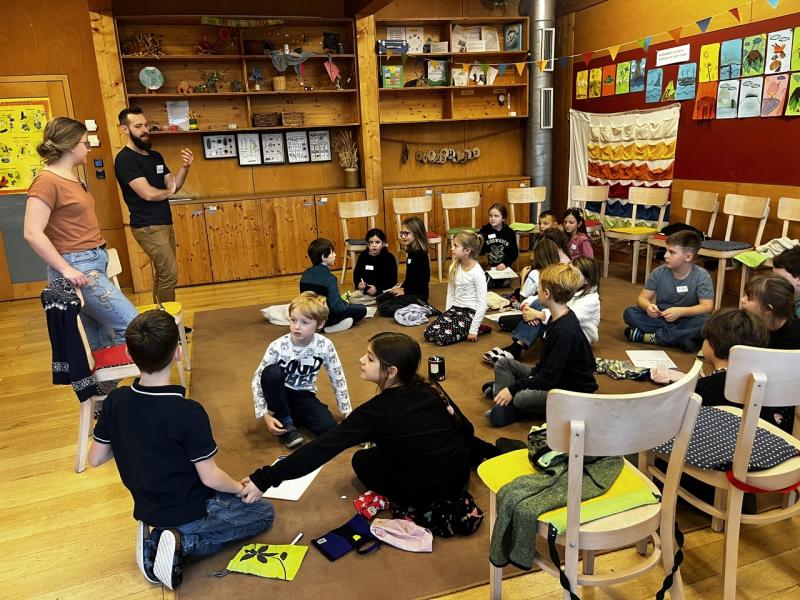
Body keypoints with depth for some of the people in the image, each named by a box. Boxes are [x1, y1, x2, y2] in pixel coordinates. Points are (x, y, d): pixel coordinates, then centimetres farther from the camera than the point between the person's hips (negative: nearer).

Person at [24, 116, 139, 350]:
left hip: (93, 264, 9)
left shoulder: (73, 178, 14)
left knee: (98, 344, 13)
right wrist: (66, 270, -21)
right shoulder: (47, 181, -12)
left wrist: (98, 252, 15)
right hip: (77, 269, -9)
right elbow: (32, 233, -19)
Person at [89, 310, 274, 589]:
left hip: (147, 509, 6)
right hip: (189, 511, -6)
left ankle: (156, 540, 7)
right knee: (264, 513, 15)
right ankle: (182, 541, -3)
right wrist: (241, 488, -3)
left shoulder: (115, 401, -13)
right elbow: (210, 478, -22)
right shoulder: (188, 412, -30)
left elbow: (95, 459, -1)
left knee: (225, 497, 31)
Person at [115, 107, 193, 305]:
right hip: (148, 227, -8)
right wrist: (169, 191, 0)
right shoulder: (125, 159, -13)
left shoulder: (155, 156, 13)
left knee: (162, 273, 12)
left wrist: (184, 167, -8)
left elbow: (174, 185, 10)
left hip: (164, 223, 8)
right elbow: (148, 193, -20)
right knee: (170, 274, -9)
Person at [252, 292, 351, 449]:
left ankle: (294, 415, 3)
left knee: (329, 429, -26)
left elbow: (338, 379, -4)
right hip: (279, 395, 0)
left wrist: (347, 412, -2)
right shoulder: (278, 347, -21)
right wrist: (265, 415, -23)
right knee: (271, 372, -34)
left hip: (304, 397, 0)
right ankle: (286, 424, -15)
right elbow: (258, 379, -14)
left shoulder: (325, 346, -16)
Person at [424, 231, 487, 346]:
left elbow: (482, 303, -17)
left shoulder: (477, 273, -17)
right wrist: (447, 314, 4)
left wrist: (474, 329, -18)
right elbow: (450, 294, 11)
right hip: (455, 308, 7)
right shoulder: (454, 267, 3)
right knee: (428, 333, -9)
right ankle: (458, 327, 8)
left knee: (442, 338, -24)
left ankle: (469, 331, 0)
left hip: (470, 311, -7)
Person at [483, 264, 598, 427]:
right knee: (503, 363, 5)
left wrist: (513, 388, -21)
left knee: (522, 397, -35)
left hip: (571, 390, -10)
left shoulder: (565, 331, -28)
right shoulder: (558, 317, 2)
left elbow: (549, 377, -26)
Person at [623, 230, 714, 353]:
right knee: (630, 313, -21)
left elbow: (707, 307, -19)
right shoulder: (659, 272, -7)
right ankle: (681, 338, -26)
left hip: (686, 321, -2)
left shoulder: (701, 276, -13)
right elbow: (642, 298, -6)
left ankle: (651, 337, -24)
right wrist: (648, 306, -31)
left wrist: (680, 311, -36)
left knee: (705, 321, -34)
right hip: (660, 318, 2)